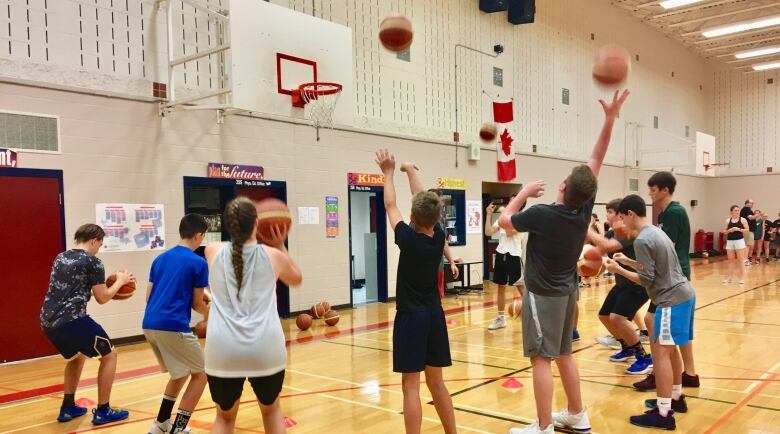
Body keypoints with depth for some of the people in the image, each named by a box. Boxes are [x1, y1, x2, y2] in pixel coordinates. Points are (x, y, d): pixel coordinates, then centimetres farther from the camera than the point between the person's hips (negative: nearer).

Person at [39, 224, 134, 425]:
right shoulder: (93, 262, -4)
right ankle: (102, 411, 7)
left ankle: (68, 407, 29)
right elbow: (102, 298, -2)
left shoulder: (60, 258, 18)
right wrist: (120, 281, 13)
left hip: (48, 320, 8)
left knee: (77, 356, 31)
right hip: (72, 319, -8)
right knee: (109, 355, 7)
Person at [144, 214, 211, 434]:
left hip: (150, 325, 8)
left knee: (181, 373, 25)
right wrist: (210, 314, 22)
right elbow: (197, 304, 1)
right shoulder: (198, 262, -4)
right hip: (174, 327, -8)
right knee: (200, 375, 8)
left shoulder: (160, 258, 15)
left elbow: (148, 296, 16)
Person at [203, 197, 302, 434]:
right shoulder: (272, 255, 5)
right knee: (271, 409, 26)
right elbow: (297, 279, 26)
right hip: (265, 347, 0)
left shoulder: (212, 251, 7)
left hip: (223, 349, 0)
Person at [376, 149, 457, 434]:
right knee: (436, 382, 16)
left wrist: (389, 173, 12)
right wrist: (410, 170, 22)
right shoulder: (439, 237, -2)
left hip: (410, 317, -6)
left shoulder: (409, 239, -15)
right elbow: (425, 202, 11)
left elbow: (390, 205, -2)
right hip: (434, 315, 6)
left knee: (411, 386, -2)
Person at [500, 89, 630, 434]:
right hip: (567, 290, 7)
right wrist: (610, 119, -3)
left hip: (543, 294, -7)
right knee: (563, 355, 18)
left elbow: (504, 220, -4)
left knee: (541, 358, -4)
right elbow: (597, 160, -1)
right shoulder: (585, 209, -6)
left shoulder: (542, 214, -21)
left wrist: (524, 193, 6)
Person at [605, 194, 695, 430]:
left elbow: (647, 280, -16)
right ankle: (676, 397, 32)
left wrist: (618, 269, -8)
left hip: (672, 300, -10)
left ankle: (663, 414, -5)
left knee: (661, 352, -7)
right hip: (684, 294, 10)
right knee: (670, 349, 20)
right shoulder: (656, 231, 13)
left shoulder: (642, 240, -17)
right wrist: (628, 261, 21)